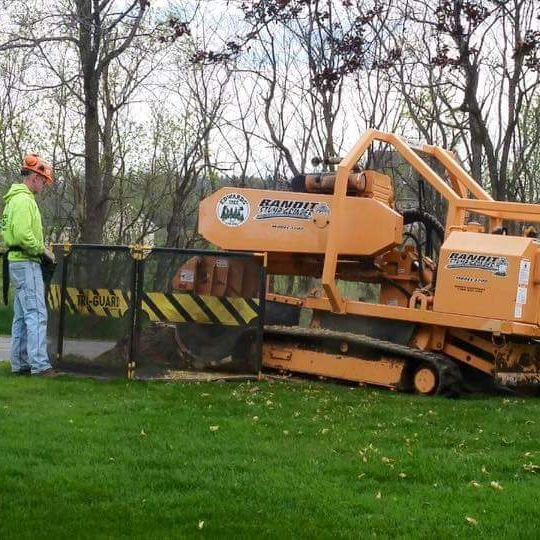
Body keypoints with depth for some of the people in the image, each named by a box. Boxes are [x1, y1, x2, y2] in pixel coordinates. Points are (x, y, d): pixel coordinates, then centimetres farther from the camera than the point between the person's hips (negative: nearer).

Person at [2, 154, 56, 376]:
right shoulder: (23, 200, -14)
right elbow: (23, 235, -24)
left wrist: (39, 250, 13)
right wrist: (42, 250, -11)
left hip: (18, 263, 11)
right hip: (26, 264, -11)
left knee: (22, 316, 12)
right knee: (37, 314, -14)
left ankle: (19, 362, 15)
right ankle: (39, 364, -18)